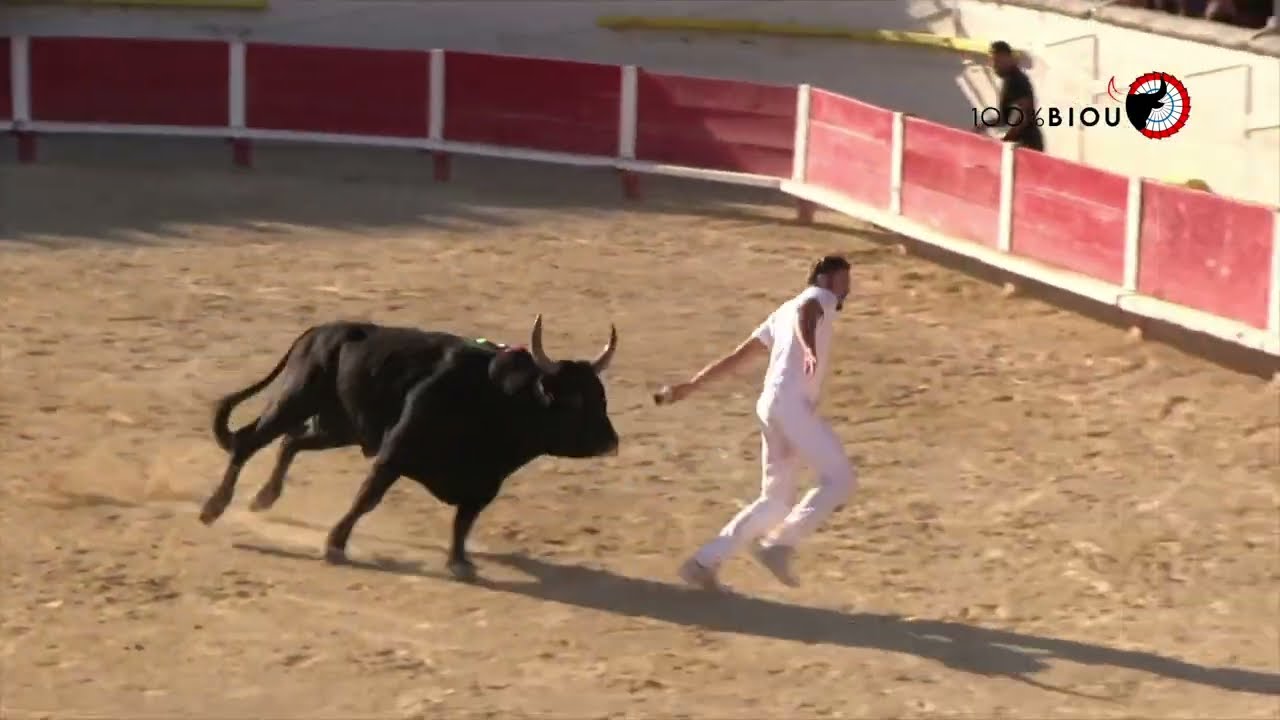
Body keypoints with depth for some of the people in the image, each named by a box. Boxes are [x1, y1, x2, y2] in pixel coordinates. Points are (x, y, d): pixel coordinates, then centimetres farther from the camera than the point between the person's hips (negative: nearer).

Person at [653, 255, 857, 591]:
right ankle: (780, 545, -19)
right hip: (791, 403, -8)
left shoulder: (783, 311, 31)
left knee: (776, 500, 12)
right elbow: (805, 314, -19)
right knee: (840, 478, -10)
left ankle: (704, 563, 9)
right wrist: (810, 349, -39)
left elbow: (735, 357, 28)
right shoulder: (819, 298, 8)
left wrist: (689, 386, 28)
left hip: (771, 405, 8)